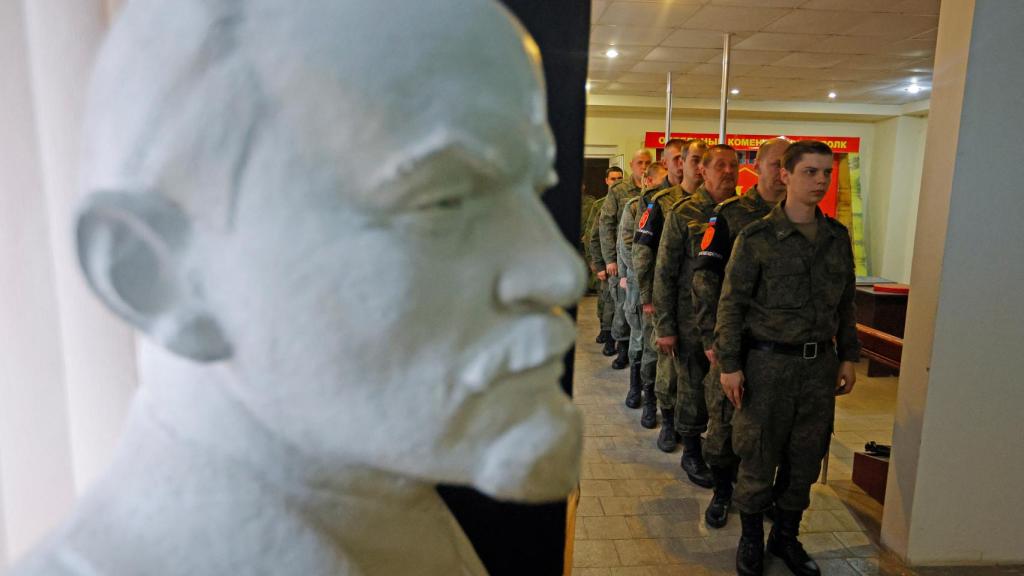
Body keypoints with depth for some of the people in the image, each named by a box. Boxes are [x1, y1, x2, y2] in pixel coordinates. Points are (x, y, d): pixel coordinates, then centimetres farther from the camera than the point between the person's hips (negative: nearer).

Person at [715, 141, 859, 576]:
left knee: (806, 459, 13)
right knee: (758, 459, 6)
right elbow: (731, 304, -8)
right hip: (769, 362, -4)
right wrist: (729, 364, -10)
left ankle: (786, 536, 34)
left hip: (820, 363, 5)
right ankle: (751, 540, 27)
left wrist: (848, 356, 13)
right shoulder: (756, 238, -8)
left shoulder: (838, 237, 7)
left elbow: (845, 303, 15)